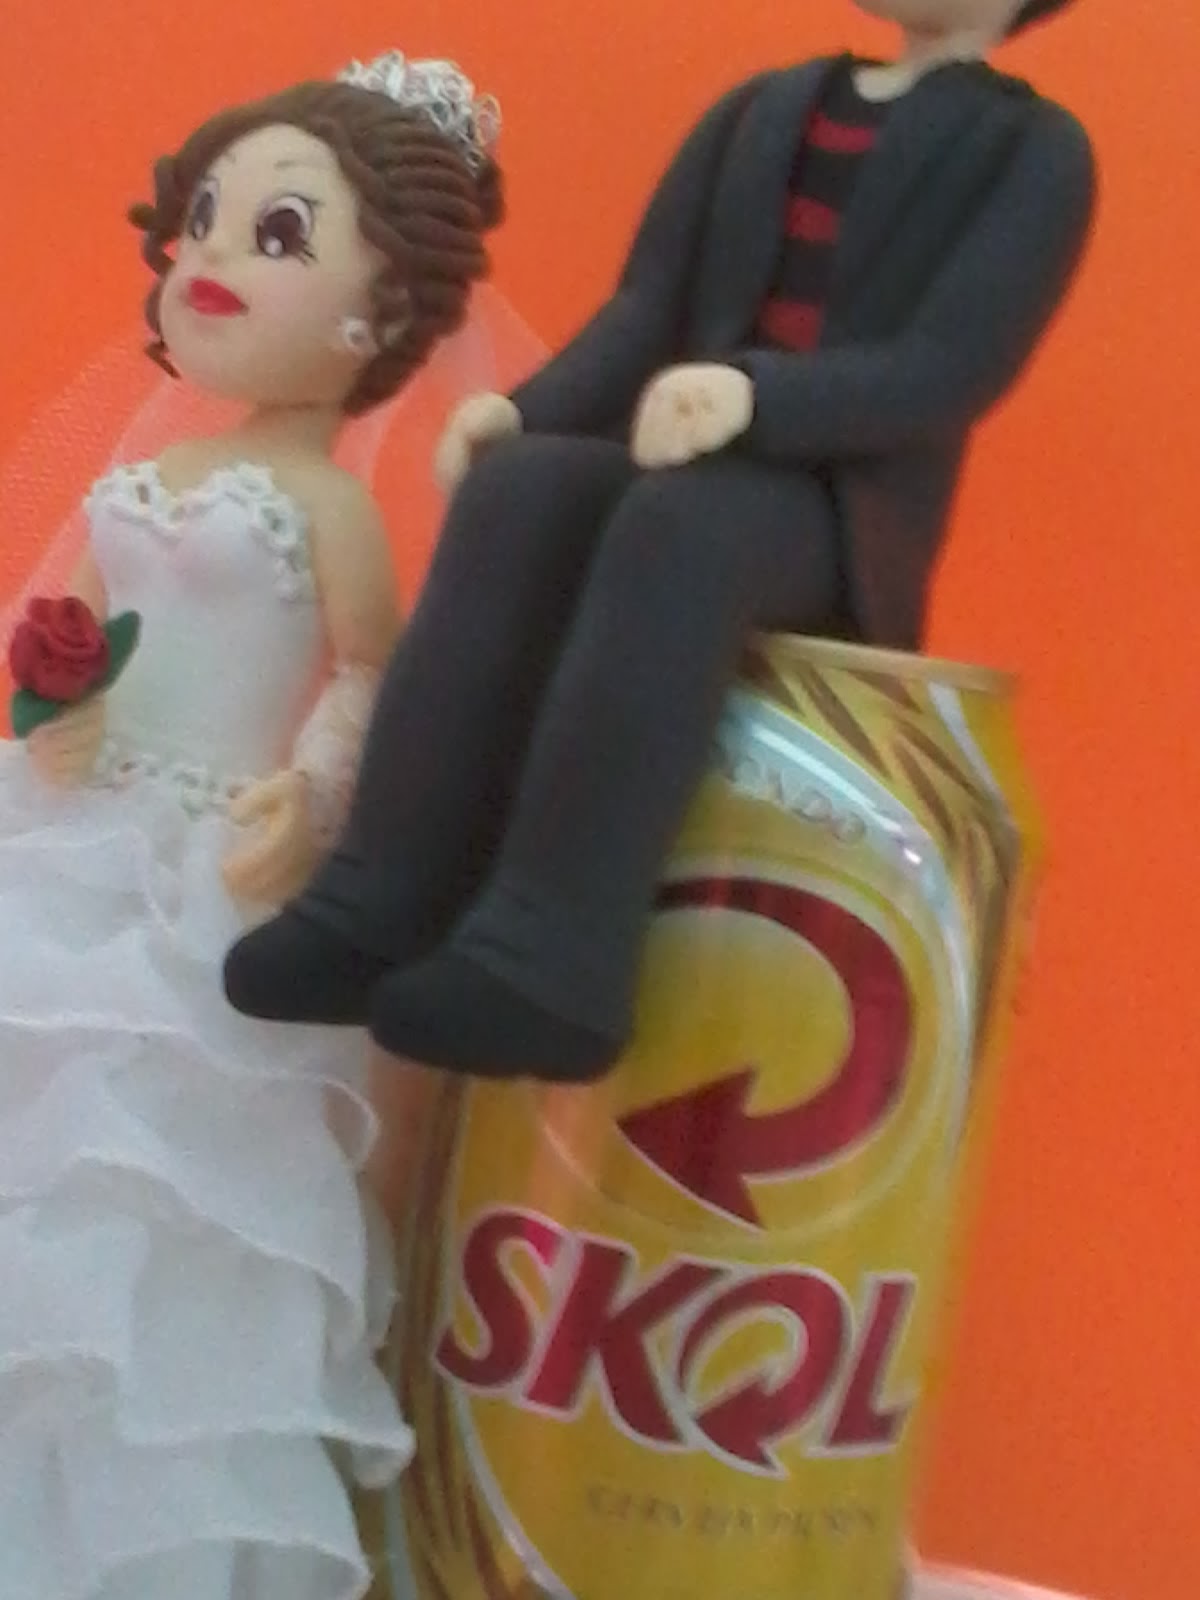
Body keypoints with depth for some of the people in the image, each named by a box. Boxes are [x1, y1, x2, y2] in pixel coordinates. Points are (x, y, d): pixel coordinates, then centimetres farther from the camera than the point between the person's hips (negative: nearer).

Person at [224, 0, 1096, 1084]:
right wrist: (528, 406, -11)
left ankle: (549, 959, -45)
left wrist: (755, 395, -30)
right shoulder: (759, 110, 19)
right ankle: (388, 908, -34)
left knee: (679, 523, -37)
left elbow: (952, 368, -12)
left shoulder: (1034, 149, 3)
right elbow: (649, 304, 10)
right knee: (518, 485, -28)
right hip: (689, 459, 5)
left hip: (845, 514, -4)